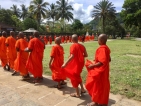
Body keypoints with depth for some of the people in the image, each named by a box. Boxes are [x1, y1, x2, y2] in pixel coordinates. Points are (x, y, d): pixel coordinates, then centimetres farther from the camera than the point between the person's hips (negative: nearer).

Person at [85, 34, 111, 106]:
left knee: (97, 86, 6)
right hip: (104, 70, 10)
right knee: (103, 85, 19)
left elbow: (102, 62, -31)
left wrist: (93, 66, -24)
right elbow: (108, 60, 15)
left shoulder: (102, 49, -24)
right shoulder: (106, 48, 5)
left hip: (100, 71, -10)